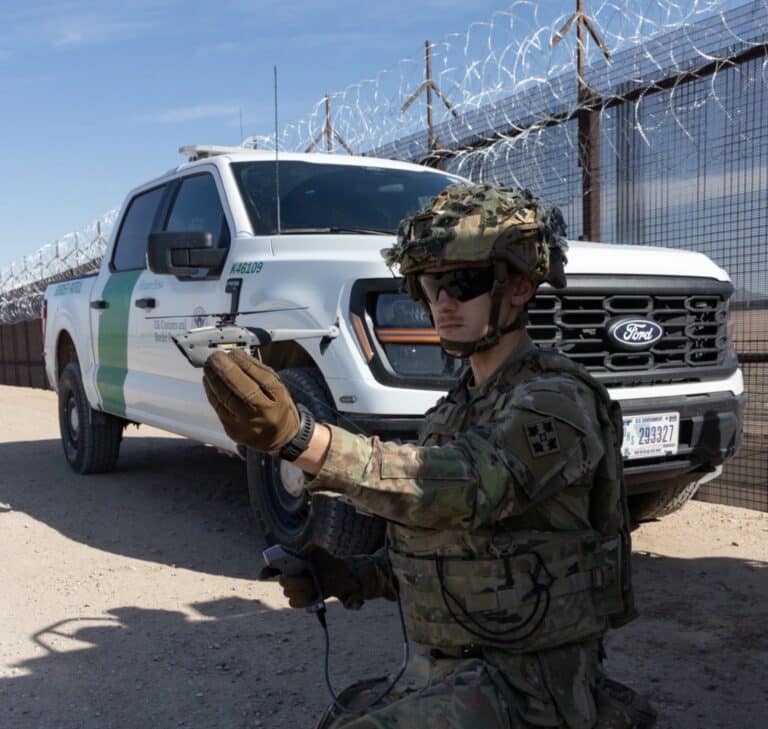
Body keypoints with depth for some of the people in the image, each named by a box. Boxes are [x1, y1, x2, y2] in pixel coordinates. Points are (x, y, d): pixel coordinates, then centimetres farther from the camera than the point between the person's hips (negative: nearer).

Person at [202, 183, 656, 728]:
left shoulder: (556, 401, -16)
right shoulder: (456, 408, 11)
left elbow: (463, 488, -35)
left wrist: (299, 436, -46)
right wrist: (349, 577, 0)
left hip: (529, 683, -8)